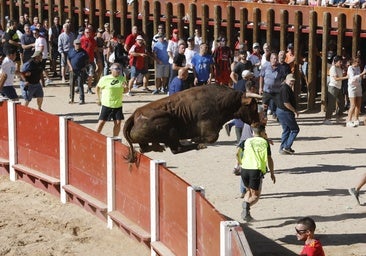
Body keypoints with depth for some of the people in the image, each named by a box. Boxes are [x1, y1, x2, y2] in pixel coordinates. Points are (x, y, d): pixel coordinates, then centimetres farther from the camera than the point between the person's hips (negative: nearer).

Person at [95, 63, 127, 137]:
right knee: (101, 122, -1)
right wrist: (99, 99, 6)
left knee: (118, 122, 2)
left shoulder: (122, 79, 0)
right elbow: (98, 87, 5)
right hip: (106, 104, -3)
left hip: (118, 105, 3)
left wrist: (125, 87, -13)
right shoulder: (105, 79, -10)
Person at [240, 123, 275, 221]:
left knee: (249, 191, 25)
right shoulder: (265, 142, 10)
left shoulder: (247, 141, 15)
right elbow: (269, 159, 7)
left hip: (245, 169, 3)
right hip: (257, 170, -3)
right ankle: (247, 205, -28)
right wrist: (272, 173, 15)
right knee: (255, 195, 3)